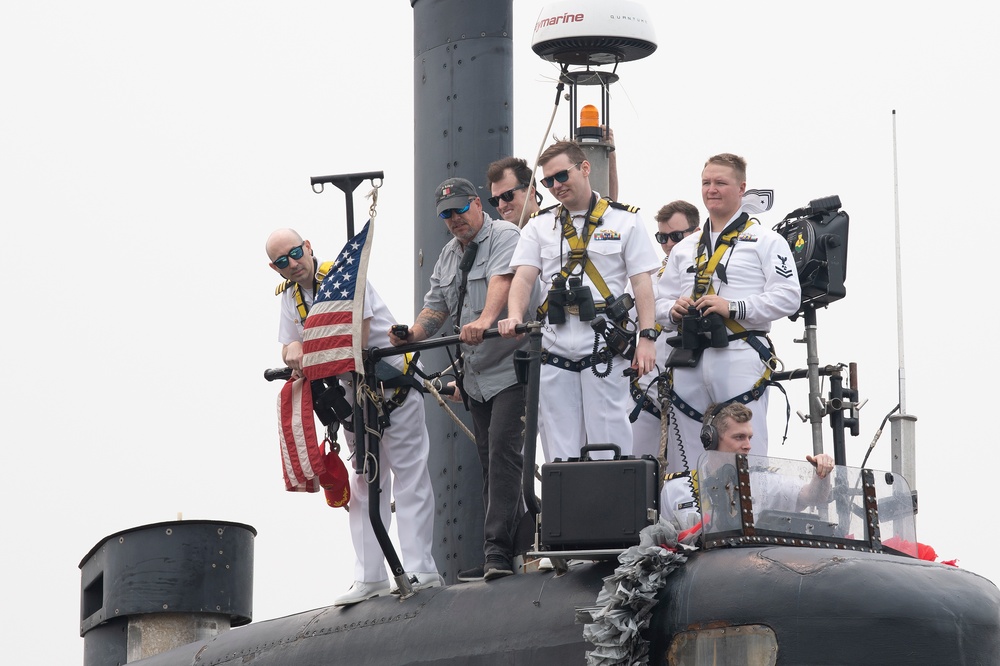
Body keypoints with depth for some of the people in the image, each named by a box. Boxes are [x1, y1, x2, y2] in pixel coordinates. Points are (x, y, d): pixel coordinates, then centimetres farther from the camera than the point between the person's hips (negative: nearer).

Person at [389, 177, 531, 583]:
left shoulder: (504, 237, -9)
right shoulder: (449, 256, 17)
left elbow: (502, 280, -28)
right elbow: (436, 307, 15)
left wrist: (485, 320, -46)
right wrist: (412, 333, -6)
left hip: (511, 366, -9)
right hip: (476, 374, 9)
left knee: (503, 450, -17)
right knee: (490, 458, 8)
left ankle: (497, 549, -22)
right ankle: (517, 543, 12)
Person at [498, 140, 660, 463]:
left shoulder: (624, 220, 8)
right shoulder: (539, 226, 15)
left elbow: (642, 283, 4)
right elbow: (523, 278, 4)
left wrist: (647, 337, -7)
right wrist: (514, 316, -17)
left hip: (603, 354, -3)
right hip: (555, 356, 3)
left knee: (609, 446, -7)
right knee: (559, 450, 2)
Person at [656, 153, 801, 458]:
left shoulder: (765, 241, 5)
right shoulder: (684, 248, 23)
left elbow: (787, 296, -7)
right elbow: (660, 302, 22)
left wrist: (733, 308, -15)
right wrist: (673, 311, -2)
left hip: (740, 357, -5)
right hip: (689, 361, 6)